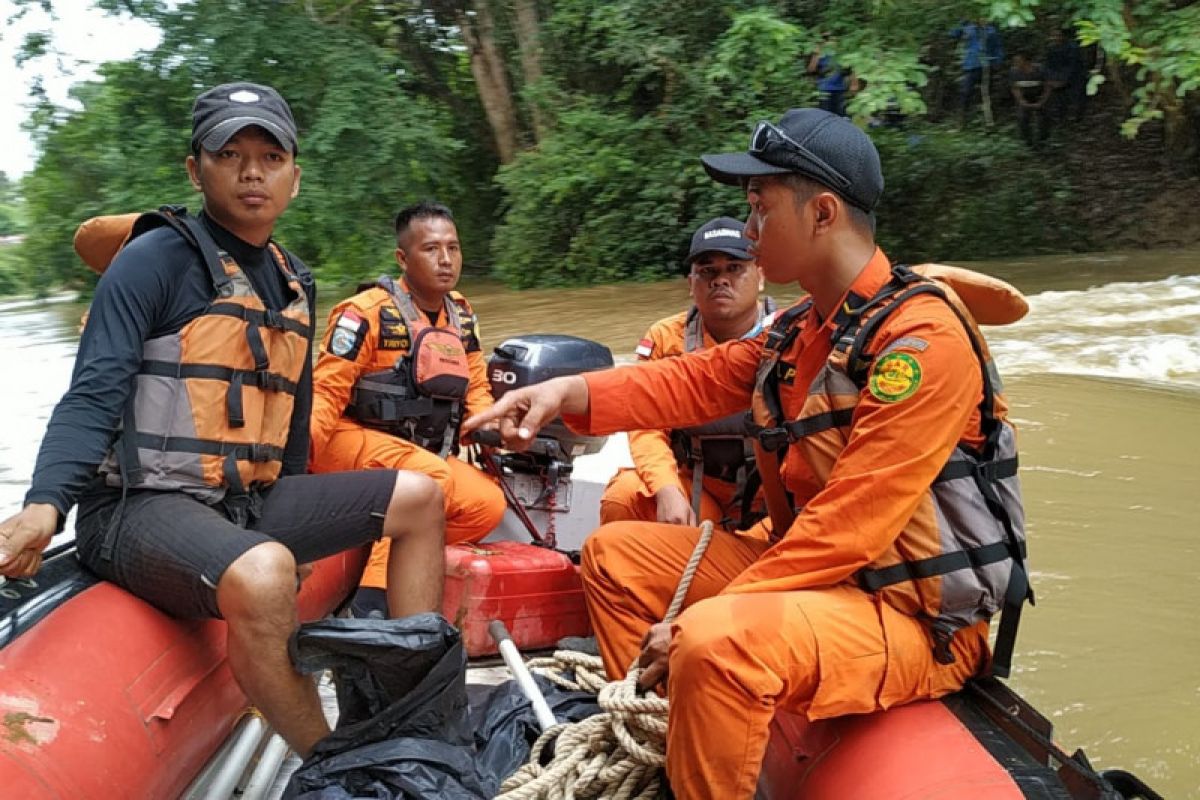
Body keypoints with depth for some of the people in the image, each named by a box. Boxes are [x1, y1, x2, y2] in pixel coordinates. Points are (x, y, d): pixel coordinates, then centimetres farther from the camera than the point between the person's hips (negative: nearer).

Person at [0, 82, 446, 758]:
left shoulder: (295, 283, 14)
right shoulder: (157, 259, -8)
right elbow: (93, 399, -15)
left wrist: (304, 520, 22)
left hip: (252, 503, 8)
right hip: (145, 506, -8)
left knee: (419, 499, 6)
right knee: (263, 573, -39)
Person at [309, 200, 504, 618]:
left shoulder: (461, 315, 9)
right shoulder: (366, 313, -12)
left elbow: (476, 387, 16)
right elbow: (325, 390, -14)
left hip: (424, 453, 7)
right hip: (355, 440, -7)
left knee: (488, 505, -15)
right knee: (430, 476, -34)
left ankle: (376, 554, -11)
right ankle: (373, 598, -29)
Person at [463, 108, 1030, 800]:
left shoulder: (921, 339, -22)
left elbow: (850, 528, -26)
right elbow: (697, 381, 9)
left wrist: (705, 620, -23)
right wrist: (567, 392, -6)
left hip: (914, 615, -9)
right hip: (814, 568, 9)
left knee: (716, 643, -37)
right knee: (616, 554, 12)